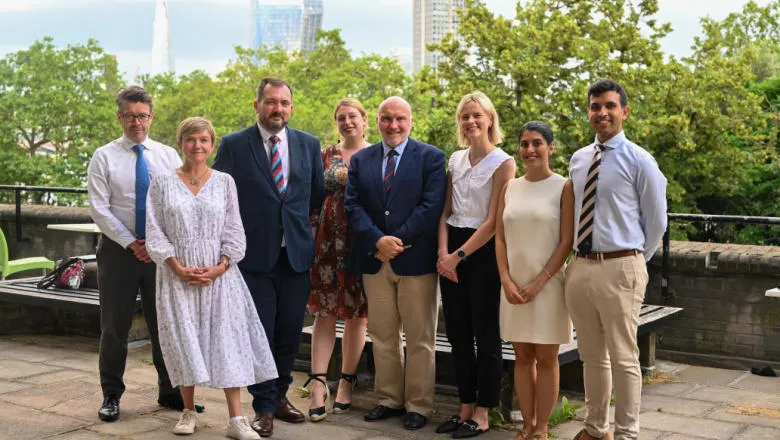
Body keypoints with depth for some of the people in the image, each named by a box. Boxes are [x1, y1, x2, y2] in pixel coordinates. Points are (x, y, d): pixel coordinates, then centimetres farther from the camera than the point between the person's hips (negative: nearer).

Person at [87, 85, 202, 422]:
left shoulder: (168, 156, 5)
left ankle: (169, 391, 21)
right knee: (115, 325, 5)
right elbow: (99, 209, -6)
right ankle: (111, 395, 19)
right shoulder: (104, 157, -1)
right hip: (118, 249, -2)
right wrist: (131, 244, -12)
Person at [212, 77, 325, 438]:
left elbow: (317, 193, 16)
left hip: (296, 254, 3)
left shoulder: (309, 145, 7)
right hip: (255, 256, -3)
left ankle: (279, 396, 29)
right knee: (260, 333, 2)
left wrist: (298, 221, 8)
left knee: (290, 332, 11)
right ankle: (264, 408, 15)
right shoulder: (233, 145, -2)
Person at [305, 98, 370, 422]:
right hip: (328, 241, 1)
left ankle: (347, 382, 16)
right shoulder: (326, 155, 9)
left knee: (356, 313, 6)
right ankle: (318, 384, -3)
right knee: (324, 311, -2)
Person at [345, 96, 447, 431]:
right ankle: (389, 399, 23)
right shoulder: (360, 160, 10)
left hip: (416, 260, -4)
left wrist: (397, 241, -14)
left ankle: (419, 405, 14)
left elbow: (431, 207, -10)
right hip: (374, 260, 4)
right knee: (382, 336, 11)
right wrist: (378, 240, -13)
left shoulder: (431, 157, -1)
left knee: (419, 338, 4)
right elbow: (352, 206, 2)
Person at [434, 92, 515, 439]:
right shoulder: (455, 160, 11)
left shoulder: (502, 163, -7)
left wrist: (459, 255, -13)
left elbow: (493, 222, -12)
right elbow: (445, 211, 9)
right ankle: (465, 408, 21)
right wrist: (443, 252, -6)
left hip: (483, 252, -6)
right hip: (451, 252, 6)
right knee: (458, 334, 10)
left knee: (485, 335, 2)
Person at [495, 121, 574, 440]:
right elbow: (500, 238, 7)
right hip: (514, 286, 4)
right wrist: (507, 281, -5)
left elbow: (566, 241, -8)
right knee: (522, 357, 9)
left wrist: (539, 282, -13)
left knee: (546, 358, 4)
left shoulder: (563, 187, -4)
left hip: (547, 285, -4)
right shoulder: (510, 188, 9)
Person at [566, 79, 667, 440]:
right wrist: (580, 259, 13)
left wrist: (634, 262, 6)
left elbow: (657, 222, 0)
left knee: (623, 357, 1)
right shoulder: (578, 160, 11)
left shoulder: (639, 161, -5)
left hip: (619, 268, -5)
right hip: (580, 267, 6)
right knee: (592, 356, 16)